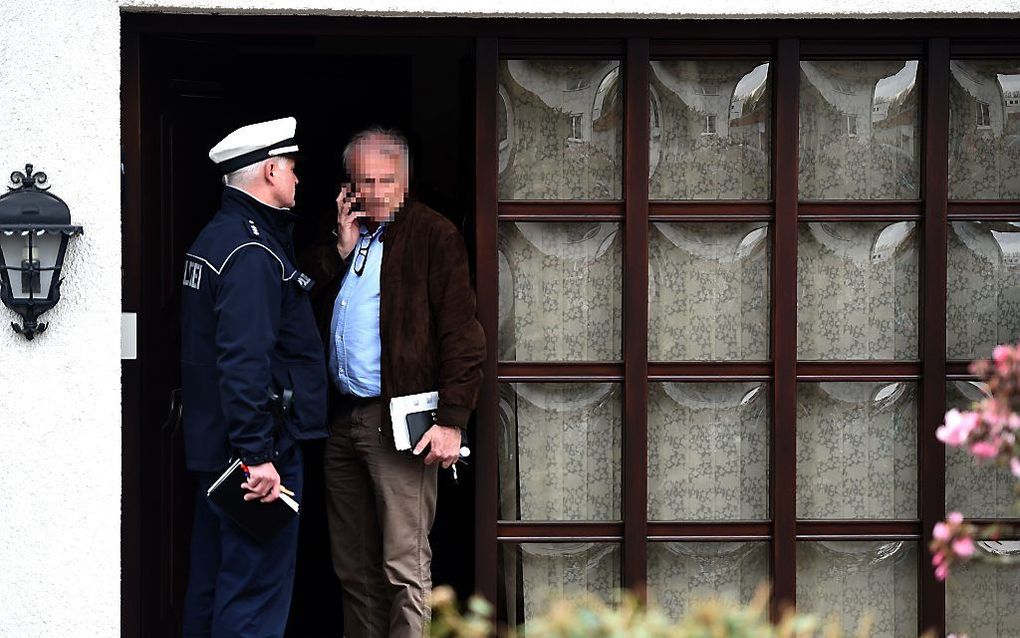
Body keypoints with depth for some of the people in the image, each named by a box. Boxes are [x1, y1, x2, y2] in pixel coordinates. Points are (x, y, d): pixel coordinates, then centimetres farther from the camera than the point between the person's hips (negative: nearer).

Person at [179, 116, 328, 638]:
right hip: (258, 447, -11)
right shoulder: (253, 253, -17)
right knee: (255, 594, -8)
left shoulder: (214, 238, 15)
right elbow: (245, 361, -25)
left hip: (213, 441, 11)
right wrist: (257, 455, -26)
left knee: (211, 584, 16)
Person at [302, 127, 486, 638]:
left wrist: (451, 420, -16)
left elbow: (460, 335, -9)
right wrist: (342, 248, -2)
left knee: (405, 567, -8)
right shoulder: (337, 237, 17)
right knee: (353, 567, 10)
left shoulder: (433, 236, -3)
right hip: (340, 418, 7)